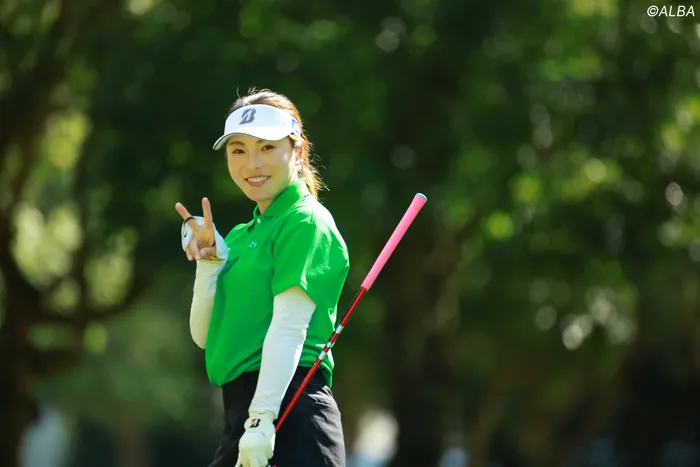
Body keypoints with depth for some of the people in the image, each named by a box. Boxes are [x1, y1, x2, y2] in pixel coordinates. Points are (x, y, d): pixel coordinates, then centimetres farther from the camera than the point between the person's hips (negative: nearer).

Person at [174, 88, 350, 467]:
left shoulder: (306, 222, -5)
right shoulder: (242, 235, 21)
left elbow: (289, 327, -15)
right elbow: (204, 335, 16)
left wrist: (262, 419, -23)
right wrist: (210, 260, 3)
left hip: (290, 414, -9)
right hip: (240, 412, 9)